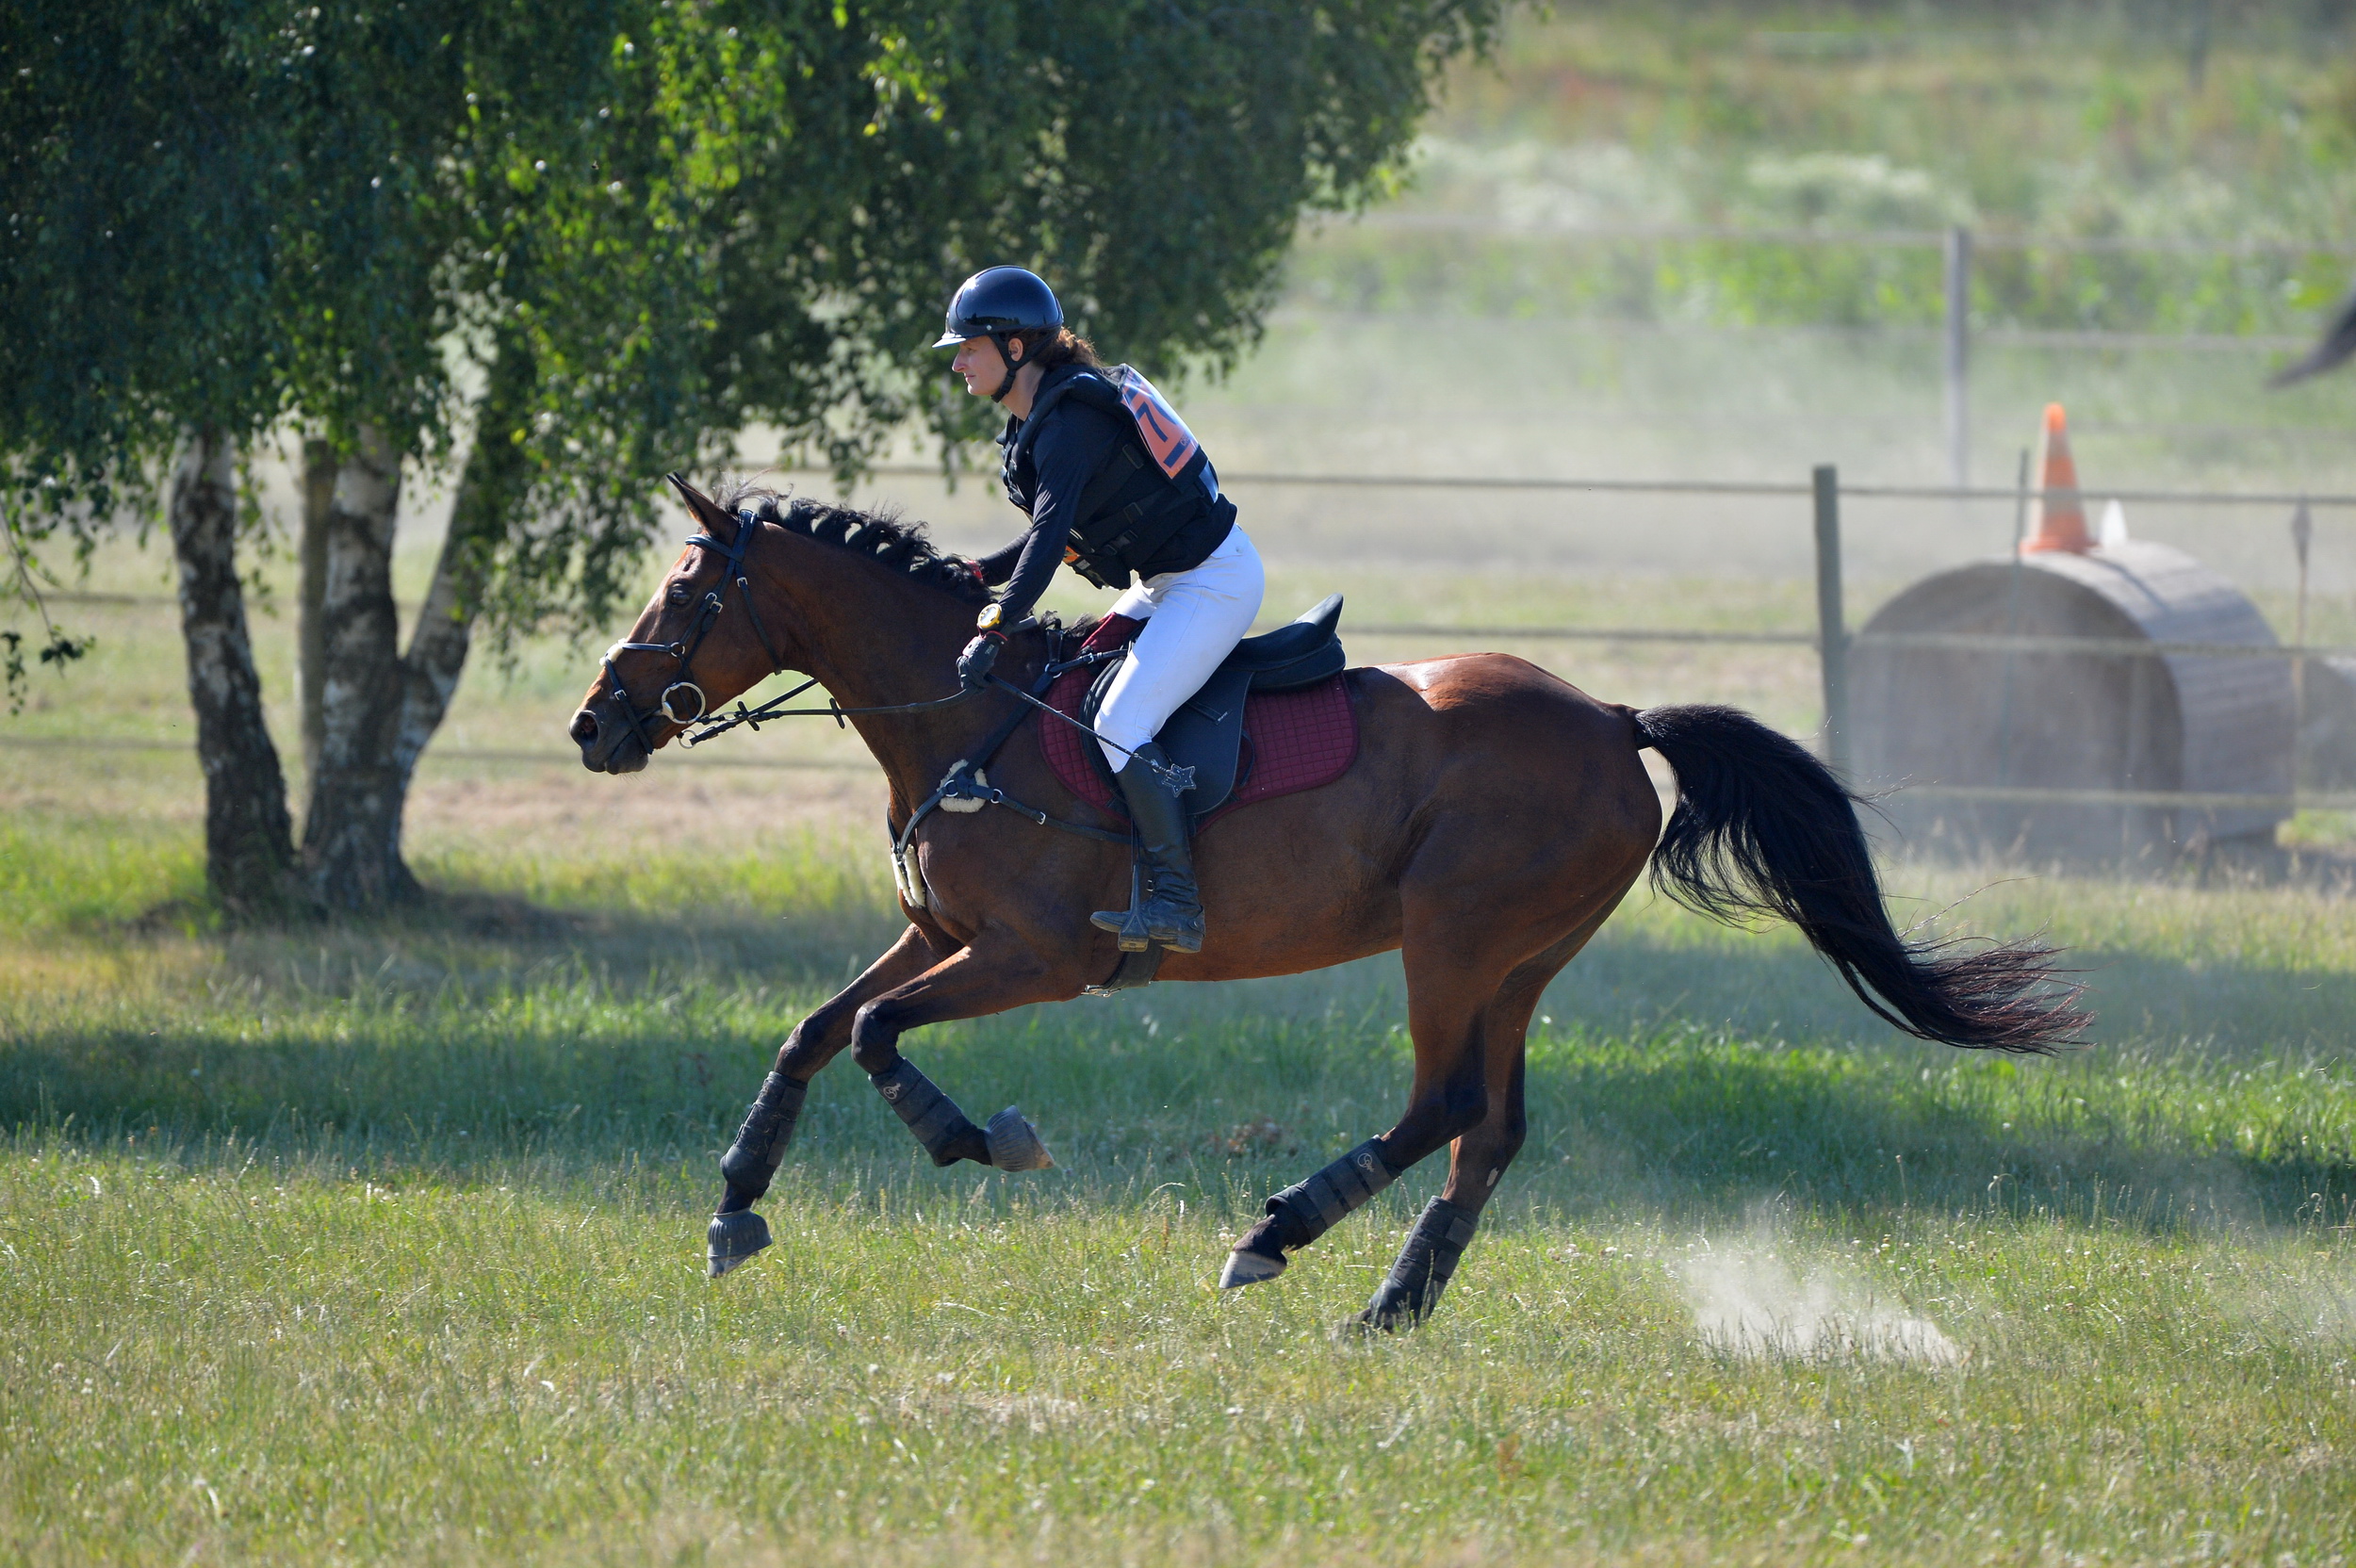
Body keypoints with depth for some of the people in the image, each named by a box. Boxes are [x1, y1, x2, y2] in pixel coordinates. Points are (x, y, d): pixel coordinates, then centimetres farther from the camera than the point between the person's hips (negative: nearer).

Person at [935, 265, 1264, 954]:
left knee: (1121, 725, -20)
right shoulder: (1045, 414, 9)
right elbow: (1059, 532, 17)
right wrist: (977, 575, 6)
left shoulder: (1070, 420, -22)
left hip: (1216, 581, -11)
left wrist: (995, 627, -41)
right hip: (1171, 580, 11)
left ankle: (1178, 903, -21)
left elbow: (1051, 532, -34)